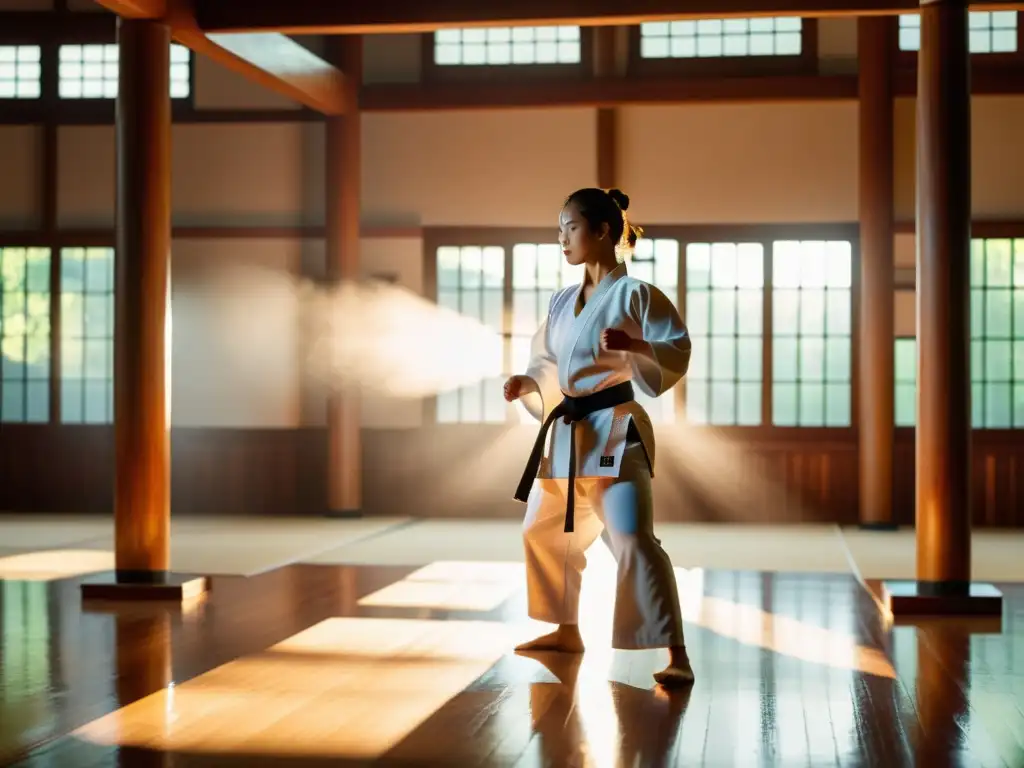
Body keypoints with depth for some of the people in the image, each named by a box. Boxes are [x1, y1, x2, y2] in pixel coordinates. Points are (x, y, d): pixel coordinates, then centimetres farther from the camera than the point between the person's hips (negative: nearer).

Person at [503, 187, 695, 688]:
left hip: (614, 430, -9)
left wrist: (634, 345, -28)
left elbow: (678, 352, -12)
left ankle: (676, 657, -17)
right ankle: (566, 632, 39)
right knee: (544, 531, 20)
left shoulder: (634, 293, -8)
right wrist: (526, 384, -1)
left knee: (633, 539, -20)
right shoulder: (562, 302, 12)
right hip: (566, 432, 9)